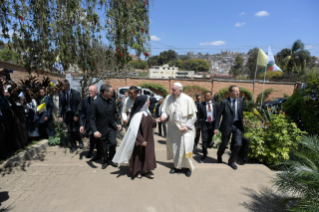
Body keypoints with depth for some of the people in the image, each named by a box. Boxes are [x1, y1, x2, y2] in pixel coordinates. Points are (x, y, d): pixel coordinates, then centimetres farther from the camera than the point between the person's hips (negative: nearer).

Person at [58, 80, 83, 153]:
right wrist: (60, 116, -2)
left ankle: (80, 141, 23)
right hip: (67, 114, 3)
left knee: (75, 130, -6)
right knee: (69, 131, 6)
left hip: (75, 115, -3)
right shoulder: (61, 93, 5)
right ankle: (73, 145, 24)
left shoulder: (76, 93, -6)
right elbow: (60, 105, 7)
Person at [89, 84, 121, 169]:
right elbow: (92, 119, -15)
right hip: (102, 128, -2)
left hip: (111, 127, 3)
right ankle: (105, 160, 39)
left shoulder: (112, 100, -5)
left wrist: (118, 123, 1)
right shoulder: (95, 103, -18)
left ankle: (110, 159, 17)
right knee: (104, 147, 10)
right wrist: (95, 131, -25)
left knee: (113, 143, -11)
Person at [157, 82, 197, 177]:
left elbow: (193, 116, -11)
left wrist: (187, 126, -17)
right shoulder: (168, 98, -8)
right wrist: (163, 116, -19)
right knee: (174, 148, 11)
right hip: (173, 128, 4)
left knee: (185, 147, -5)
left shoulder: (187, 100, -17)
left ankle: (188, 167, 19)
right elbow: (165, 110, 1)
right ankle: (177, 166, 30)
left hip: (186, 128, -3)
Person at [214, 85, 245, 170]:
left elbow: (241, 113, 11)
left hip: (237, 125, 3)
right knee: (224, 144, 12)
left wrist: (241, 124, 11)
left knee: (238, 144, -4)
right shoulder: (224, 102, -12)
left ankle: (231, 161, 21)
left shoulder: (240, 101, 1)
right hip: (227, 125, -3)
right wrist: (216, 128, -13)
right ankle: (219, 155, 45)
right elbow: (218, 115, -9)